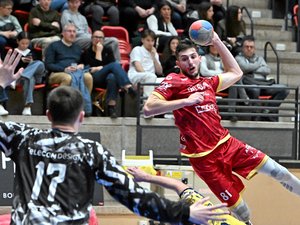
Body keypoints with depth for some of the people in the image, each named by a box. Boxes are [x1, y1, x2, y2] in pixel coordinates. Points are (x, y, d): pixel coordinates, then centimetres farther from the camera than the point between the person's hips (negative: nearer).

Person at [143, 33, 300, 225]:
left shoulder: (207, 83, 16)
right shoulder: (173, 82, -4)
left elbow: (236, 73, 31)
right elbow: (148, 109, -17)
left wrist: (217, 42, 23)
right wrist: (186, 101, -24)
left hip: (227, 143, 6)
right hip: (204, 157, -6)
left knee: (276, 171, -1)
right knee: (235, 202, -2)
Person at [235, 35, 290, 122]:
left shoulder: (259, 58, 31)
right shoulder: (239, 58, 17)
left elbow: (268, 70, 13)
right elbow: (245, 67, -5)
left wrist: (253, 69, 1)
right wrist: (259, 64, 10)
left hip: (264, 84, 5)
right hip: (249, 83, -5)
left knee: (284, 89, -17)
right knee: (255, 89, -43)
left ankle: (268, 111, -21)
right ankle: (256, 116, -30)